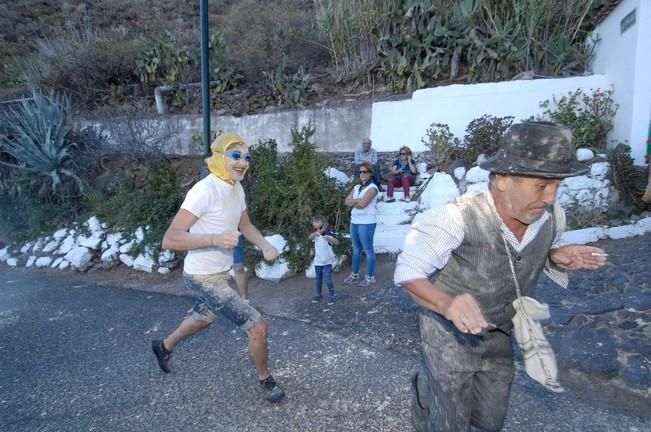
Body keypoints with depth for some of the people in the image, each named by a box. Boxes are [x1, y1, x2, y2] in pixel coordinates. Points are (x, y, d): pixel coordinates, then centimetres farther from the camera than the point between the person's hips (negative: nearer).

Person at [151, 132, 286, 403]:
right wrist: (215, 239, -40)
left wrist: (265, 246, -3)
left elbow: (245, 225, 14)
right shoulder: (204, 190, -26)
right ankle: (266, 380, 20)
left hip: (219, 274, 10)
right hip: (204, 278, -9)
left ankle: (164, 347, 61)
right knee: (258, 327, -8)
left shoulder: (236, 188, 1)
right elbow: (169, 239, -29)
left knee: (203, 318, 34)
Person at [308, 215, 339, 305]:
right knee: (318, 280, 17)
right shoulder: (315, 235, -1)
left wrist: (329, 238, -43)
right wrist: (315, 233, -46)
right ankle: (318, 295, 31)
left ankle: (331, 296, 9)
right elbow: (310, 237, -24)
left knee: (328, 280, -7)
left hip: (327, 262, -4)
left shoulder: (329, 234, -11)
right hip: (317, 262, 4)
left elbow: (337, 242, -25)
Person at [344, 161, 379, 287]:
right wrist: (358, 201, -11)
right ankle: (355, 274, 24)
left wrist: (353, 201, -3)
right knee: (356, 249, 14)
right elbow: (347, 201, 3)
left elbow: (363, 203, -19)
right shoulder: (356, 187, 15)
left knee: (368, 249, -2)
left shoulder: (372, 188, -7)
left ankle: (370, 277, 7)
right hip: (354, 221, 7)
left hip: (367, 222, -7)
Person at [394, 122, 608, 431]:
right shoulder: (454, 219, -31)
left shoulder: (551, 217, -13)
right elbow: (408, 272, -22)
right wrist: (446, 304, -40)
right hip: (447, 335, -5)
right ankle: (424, 387, 44)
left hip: (498, 337, 6)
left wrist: (556, 257, -15)